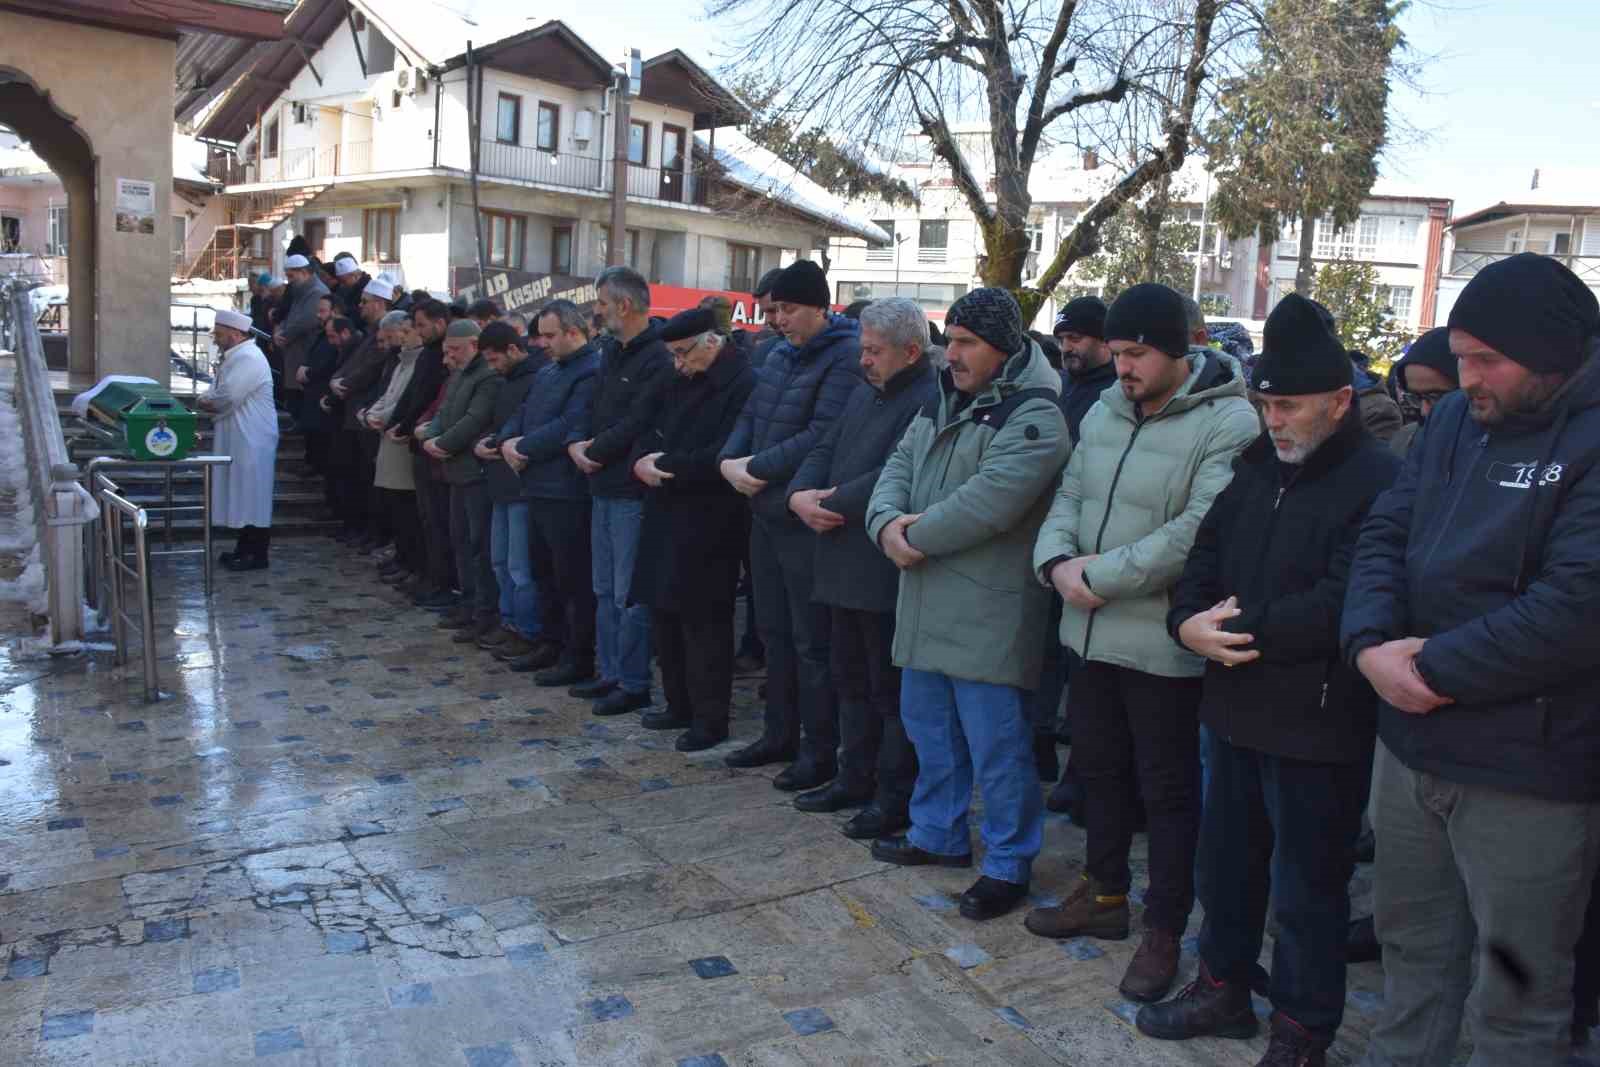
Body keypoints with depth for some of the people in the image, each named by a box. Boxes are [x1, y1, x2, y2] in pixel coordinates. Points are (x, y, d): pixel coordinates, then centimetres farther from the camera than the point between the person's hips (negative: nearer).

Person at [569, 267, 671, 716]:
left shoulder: (657, 360, -16)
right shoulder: (612, 354, 15)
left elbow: (635, 425, -21)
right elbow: (591, 410, 18)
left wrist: (592, 451, -9)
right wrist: (576, 445, 0)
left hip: (633, 493, -9)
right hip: (603, 487, 10)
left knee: (630, 594, -2)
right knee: (605, 590, 16)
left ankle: (634, 684, 9)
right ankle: (611, 673, 28)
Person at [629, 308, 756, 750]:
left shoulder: (743, 386, -14)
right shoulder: (675, 382, 15)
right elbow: (648, 431, 18)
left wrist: (667, 466, -16)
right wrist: (642, 461, -4)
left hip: (708, 526, -9)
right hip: (665, 516, 9)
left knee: (703, 623, -2)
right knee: (664, 614, 15)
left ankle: (711, 720, 10)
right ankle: (679, 705, 29)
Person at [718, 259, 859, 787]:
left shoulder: (845, 356, -13)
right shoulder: (779, 355, 13)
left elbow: (823, 434, -22)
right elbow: (750, 416, 15)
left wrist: (758, 468, -18)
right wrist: (729, 460, -4)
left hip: (805, 519, -8)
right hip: (766, 512, 9)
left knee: (811, 640, 0)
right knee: (775, 630, 16)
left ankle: (820, 753, 12)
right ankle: (780, 735, 30)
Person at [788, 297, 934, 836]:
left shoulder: (929, 402, -15)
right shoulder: (864, 393, 15)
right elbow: (825, 451, 15)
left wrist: (831, 505, -15)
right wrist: (800, 494, -5)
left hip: (888, 573, -9)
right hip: (846, 564, 9)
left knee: (892, 689, 2)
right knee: (850, 679, 19)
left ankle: (897, 799, 14)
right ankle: (856, 778, 33)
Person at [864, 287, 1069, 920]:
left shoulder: (1034, 415, -15)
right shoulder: (942, 401, 14)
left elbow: (990, 500, -26)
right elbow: (899, 466, 10)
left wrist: (917, 537, -17)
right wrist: (887, 522, -11)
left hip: (988, 612, -9)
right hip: (927, 604, 9)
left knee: (995, 743, -1)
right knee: (928, 724, 20)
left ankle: (1008, 865, 14)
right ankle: (938, 833, 37)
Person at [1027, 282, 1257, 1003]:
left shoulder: (1228, 424, -16)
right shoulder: (1104, 414, 9)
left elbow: (1198, 533, -25)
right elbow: (1069, 499, 11)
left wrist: (1097, 575, -21)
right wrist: (1058, 562, -9)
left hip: (1162, 643, -7)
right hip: (1090, 631, 7)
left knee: (1168, 788, 7)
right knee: (1100, 768, 20)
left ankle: (1164, 931, 23)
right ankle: (1104, 895, 39)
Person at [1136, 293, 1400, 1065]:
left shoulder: (1377, 483, -16)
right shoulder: (1255, 467, 10)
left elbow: (1341, 603, -24)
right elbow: (1205, 555, 11)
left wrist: (1241, 628, -17)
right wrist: (1188, 621, -9)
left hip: (1317, 724, -8)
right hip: (1237, 705, 8)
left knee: (1305, 887, 7)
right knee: (1227, 859, 21)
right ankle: (1224, 988, 39)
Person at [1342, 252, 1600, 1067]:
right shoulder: (1455, 418, 8)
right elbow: (1385, 532, 5)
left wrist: (1435, 670, -18)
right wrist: (1372, 644, -12)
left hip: (1529, 773, -6)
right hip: (1412, 746, 7)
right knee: (1413, 951, 24)